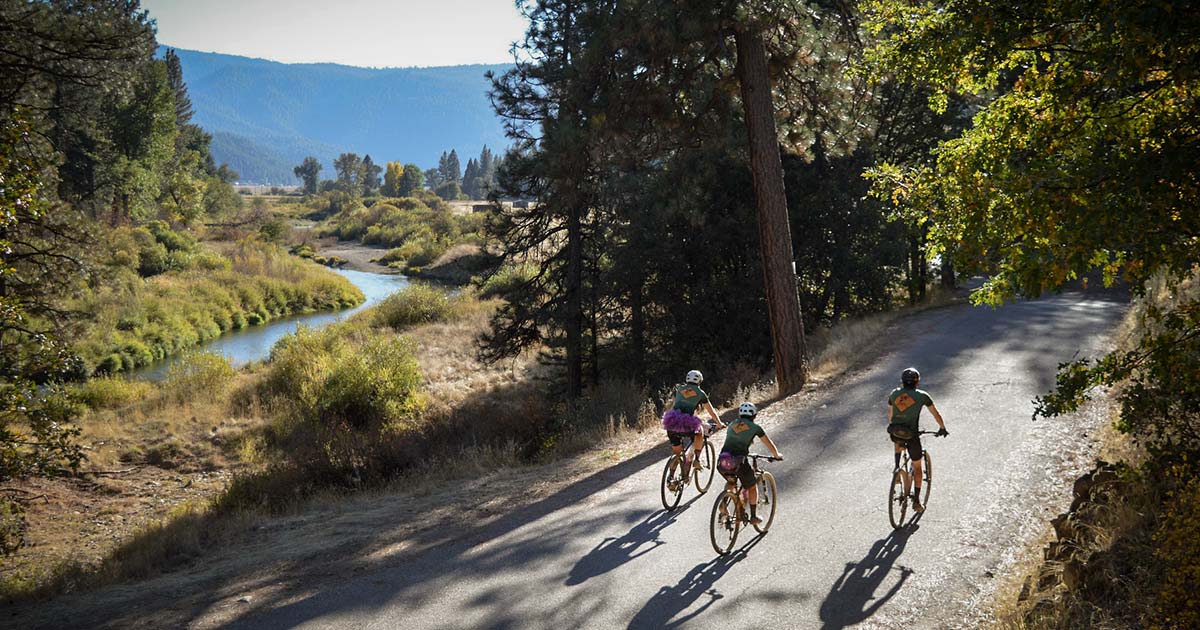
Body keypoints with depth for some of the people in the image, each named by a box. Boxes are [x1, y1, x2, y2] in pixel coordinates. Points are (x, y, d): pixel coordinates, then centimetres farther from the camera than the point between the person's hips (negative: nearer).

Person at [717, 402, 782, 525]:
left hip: (723, 461, 4)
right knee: (752, 487, 22)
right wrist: (777, 455, 40)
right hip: (739, 461, -4)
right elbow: (769, 444, 20)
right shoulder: (754, 427, 11)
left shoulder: (732, 424, 22)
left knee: (731, 483, 33)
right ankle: (753, 516, 26)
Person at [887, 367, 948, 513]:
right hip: (912, 436, -3)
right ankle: (916, 502, 16)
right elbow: (935, 414, 12)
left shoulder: (894, 393, 8)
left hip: (895, 433, 3)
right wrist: (942, 428, 28)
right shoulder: (922, 395, 1)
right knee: (917, 468, 15)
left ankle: (897, 467, 25)